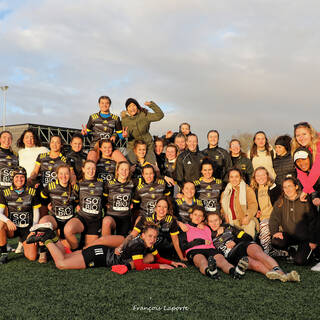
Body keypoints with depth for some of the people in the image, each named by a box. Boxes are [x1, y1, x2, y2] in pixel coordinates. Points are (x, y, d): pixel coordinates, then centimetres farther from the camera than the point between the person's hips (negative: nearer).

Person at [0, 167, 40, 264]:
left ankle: (26, 245, 22)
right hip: (11, 228, 0)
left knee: (32, 257, -15)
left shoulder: (32, 192, 2)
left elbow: (36, 213, 6)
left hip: (27, 228, 0)